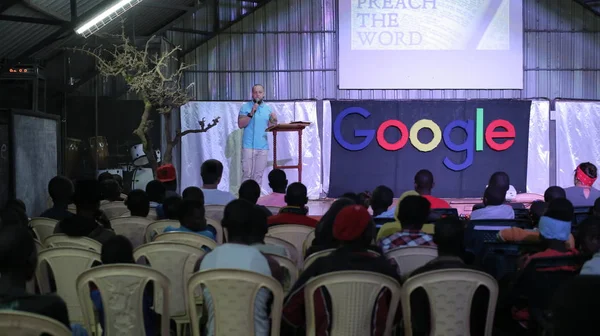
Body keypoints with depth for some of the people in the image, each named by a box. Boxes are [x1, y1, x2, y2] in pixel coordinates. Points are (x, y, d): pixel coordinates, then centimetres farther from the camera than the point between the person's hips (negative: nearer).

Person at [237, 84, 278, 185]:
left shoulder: (268, 108, 11)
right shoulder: (245, 107, -1)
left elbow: (270, 127, 14)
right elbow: (240, 124, -9)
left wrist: (274, 121, -7)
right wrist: (251, 114, -18)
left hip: (263, 147, 4)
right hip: (248, 146, -3)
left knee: (259, 175, 7)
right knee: (247, 174, -4)